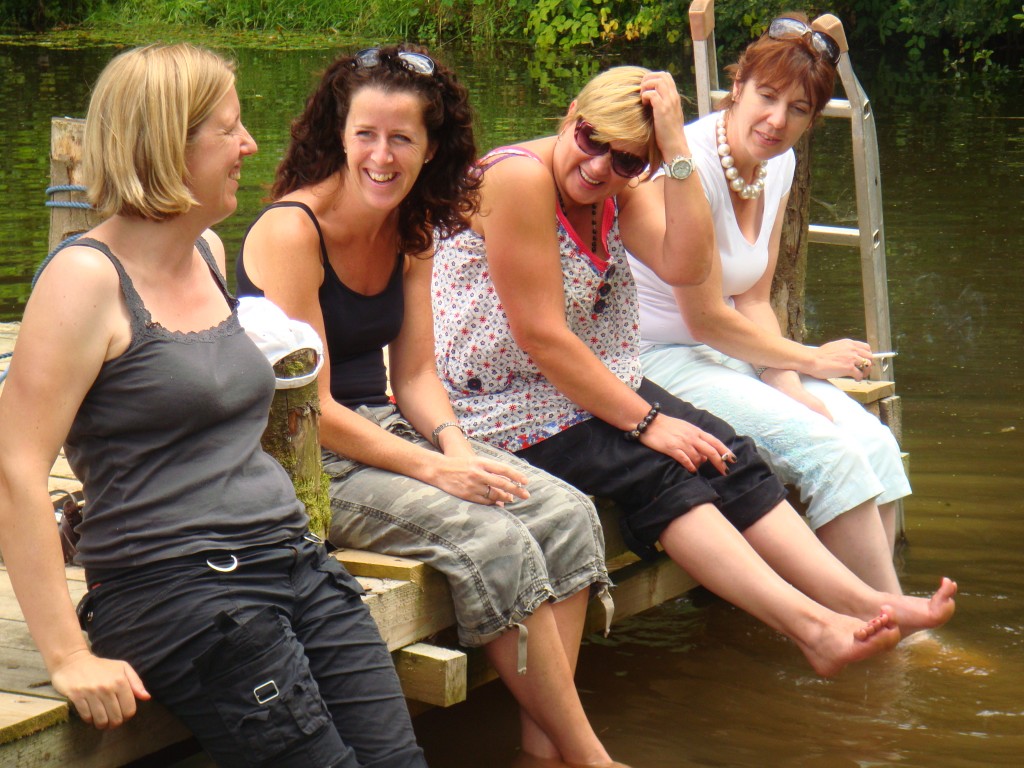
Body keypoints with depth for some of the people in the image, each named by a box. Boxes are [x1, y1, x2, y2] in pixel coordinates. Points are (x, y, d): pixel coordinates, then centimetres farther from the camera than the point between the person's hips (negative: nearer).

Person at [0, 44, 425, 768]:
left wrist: (277, 368, 14)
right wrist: (70, 657, -20)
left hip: (296, 561, 8)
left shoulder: (210, 253, 16)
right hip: (175, 587, -7)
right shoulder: (88, 278, -9)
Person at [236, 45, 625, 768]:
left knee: (568, 516, -10)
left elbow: (415, 376, 10)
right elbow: (310, 408, -19)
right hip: (310, 464, -8)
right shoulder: (292, 232, -17)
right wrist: (436, 468, -22)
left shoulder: (411, 233, 6)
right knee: (495, 541, -25)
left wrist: (456, 444, -11)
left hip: (386, 431, 8)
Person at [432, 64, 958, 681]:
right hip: (505, 407, -8)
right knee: (657, 473, -25)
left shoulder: (624, 189, 4)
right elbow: (539, 336, -22)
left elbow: (685, 267, -15)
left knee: (725, 453, -10)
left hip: (598, 386, 8)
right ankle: (813, 626, -33)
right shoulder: (520, 176, -20)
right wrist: (645, 421, -19)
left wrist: (677, 148, -22)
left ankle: (859, 601, -17)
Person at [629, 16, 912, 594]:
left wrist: (787, 386, -10)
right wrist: (810, 360, -6)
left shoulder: (779, 165, 4)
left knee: (875, 444, -13)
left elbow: (755, 301, 7)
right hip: (657, 363, -8)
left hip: (735, 356, 8)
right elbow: (706, 320, -17)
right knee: (828, 452, -23)